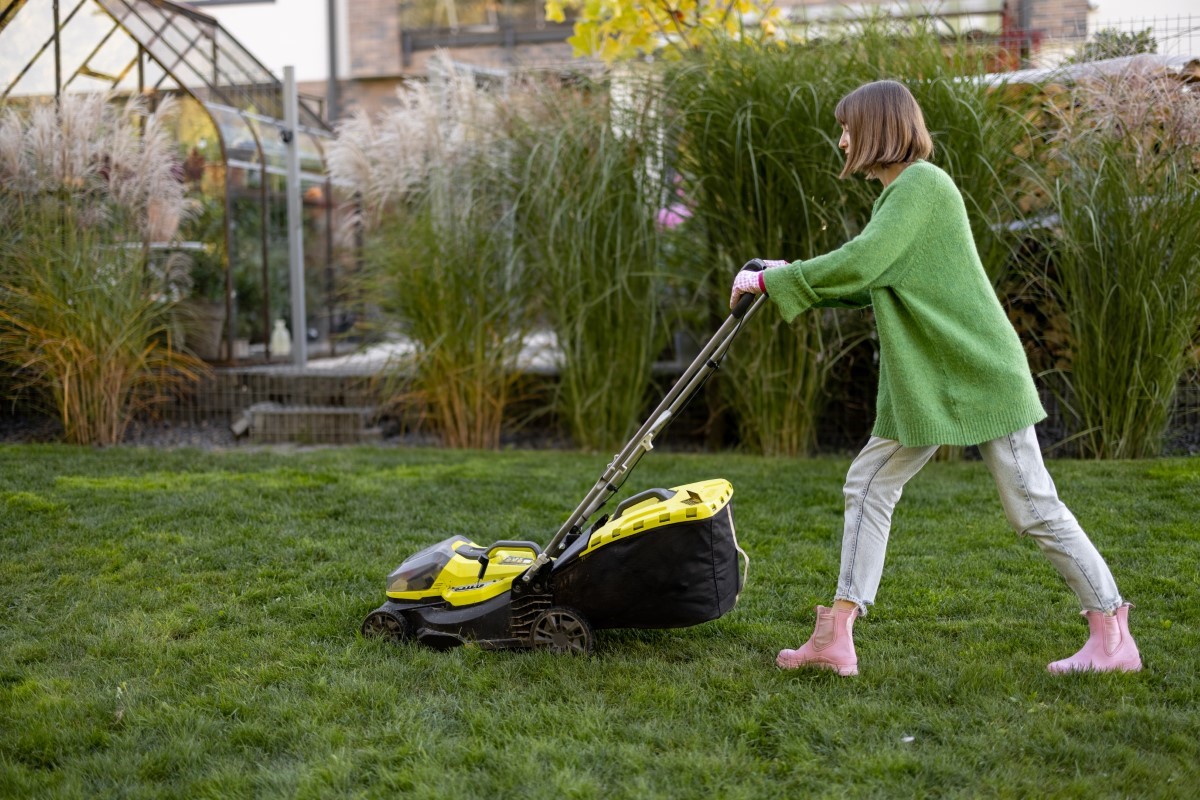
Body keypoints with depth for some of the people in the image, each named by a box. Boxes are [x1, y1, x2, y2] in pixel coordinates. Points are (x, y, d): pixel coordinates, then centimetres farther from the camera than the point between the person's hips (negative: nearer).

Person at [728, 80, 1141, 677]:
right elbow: (869, 285, 22)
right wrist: (789, 276, 14)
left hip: (979, 374, -10)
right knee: (868, 487, 5)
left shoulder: (923, 184, -14)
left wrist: (771, 280, -15)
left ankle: (1112, 636, 9)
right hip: (922, 384, 10)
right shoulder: (898, 194, 16)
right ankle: (836, 639, 8)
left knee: (1033, 508, -4)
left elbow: (859, 264, -24)